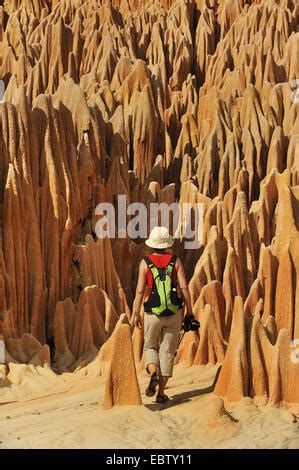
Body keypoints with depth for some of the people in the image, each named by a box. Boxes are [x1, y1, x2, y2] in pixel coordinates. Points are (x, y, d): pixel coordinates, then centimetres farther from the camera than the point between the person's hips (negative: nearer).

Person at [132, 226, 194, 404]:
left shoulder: (145, 263, 0)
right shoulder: (175, 261, 1)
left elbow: (140, 290, -5)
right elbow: (184, 286, -6)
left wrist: (136, 313, 0)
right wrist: (189, 311, 0)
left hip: (153, 314, -1)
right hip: (174, 313, 1)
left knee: (150, 347, 17)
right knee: (167, 350, 7)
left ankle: (153, 373, -13)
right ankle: (161, 392, 4)